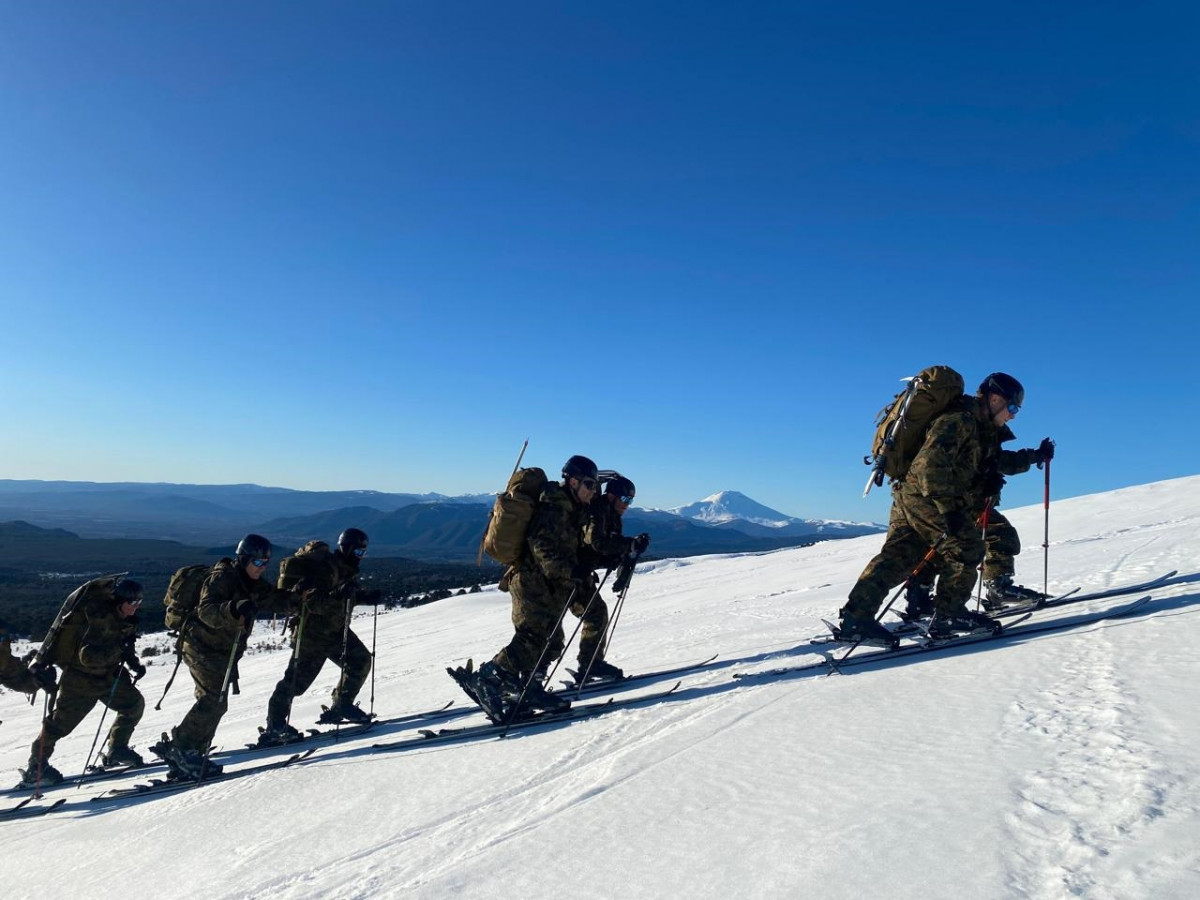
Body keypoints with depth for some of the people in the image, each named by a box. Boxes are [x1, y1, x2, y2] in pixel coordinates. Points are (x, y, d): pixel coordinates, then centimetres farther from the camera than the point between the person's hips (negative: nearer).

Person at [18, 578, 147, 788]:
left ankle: (115, 751, 19)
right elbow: (88, 656, -33)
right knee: (62, 721, -3)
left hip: (109, 674, 8)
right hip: (81, 677, -8)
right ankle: (35, 767, 14)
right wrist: (119, 648, -39)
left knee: (135, 703, 5)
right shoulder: (100, 620, -29)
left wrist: (134, 663, -2)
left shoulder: (126, 619, -2)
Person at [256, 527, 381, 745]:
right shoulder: (325, 568, -23)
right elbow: (314, 602, -30)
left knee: (361, 661, 5)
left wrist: (366, 596, 4)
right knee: (298, 678, -8)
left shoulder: (348, 570, 6)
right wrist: (338, 595, -43)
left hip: (336, 629, 9)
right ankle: (274, 727, 1)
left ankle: (341, 706, 18)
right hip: (313, 632, -9)